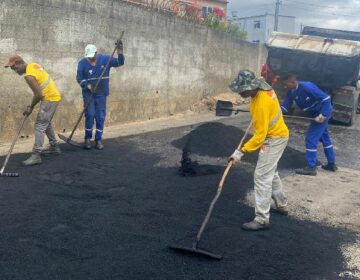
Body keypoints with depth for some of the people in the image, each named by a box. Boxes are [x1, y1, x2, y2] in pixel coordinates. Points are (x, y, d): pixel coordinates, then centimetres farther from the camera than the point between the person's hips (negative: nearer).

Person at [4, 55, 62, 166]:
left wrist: (31, 107, -6)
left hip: (49, 99, -10)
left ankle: (36, 155, -13)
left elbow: (38, 95, -21)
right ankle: (54, 147, 32)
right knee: (46, 123, 22)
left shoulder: (29, 76, -20)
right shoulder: (34, 65, 6)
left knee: (40, 126, -10)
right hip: (54, 96, 10)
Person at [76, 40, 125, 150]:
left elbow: (120, 62, -5)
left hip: (101, 94, 1)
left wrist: (119, 51, -21)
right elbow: (79, 78, -4)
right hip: (88, 93, -1)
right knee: (89, 115, -6)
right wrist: (88, 86, -20)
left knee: (100, 117, 4)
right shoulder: (82, 63, -6)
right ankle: (87, 139, 7)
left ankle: (98, 140, 13)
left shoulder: (105, 59, -4)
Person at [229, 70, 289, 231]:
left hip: (274, 139, -10)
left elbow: (260, 136, -30)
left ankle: (262, 220, -8)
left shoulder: (261, 104, -32)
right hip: (276, 134, 10)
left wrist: (241, 151, -29)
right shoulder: (264, 89, -5)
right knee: (271, 172, 23)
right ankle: (281, 205, 38)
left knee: (262, 176, -11)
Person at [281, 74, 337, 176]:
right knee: (324, 137, 19)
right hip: (315, 114, 10)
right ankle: (332, 164, 33)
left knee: (311, 139, -8)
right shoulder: (291, 92, -3)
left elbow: (326, 99, -28)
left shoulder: (307, 87, -29)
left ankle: (311, 168, -2)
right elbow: (286, 105, -6)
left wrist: (323, 115, -30)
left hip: (322, 113, -10)